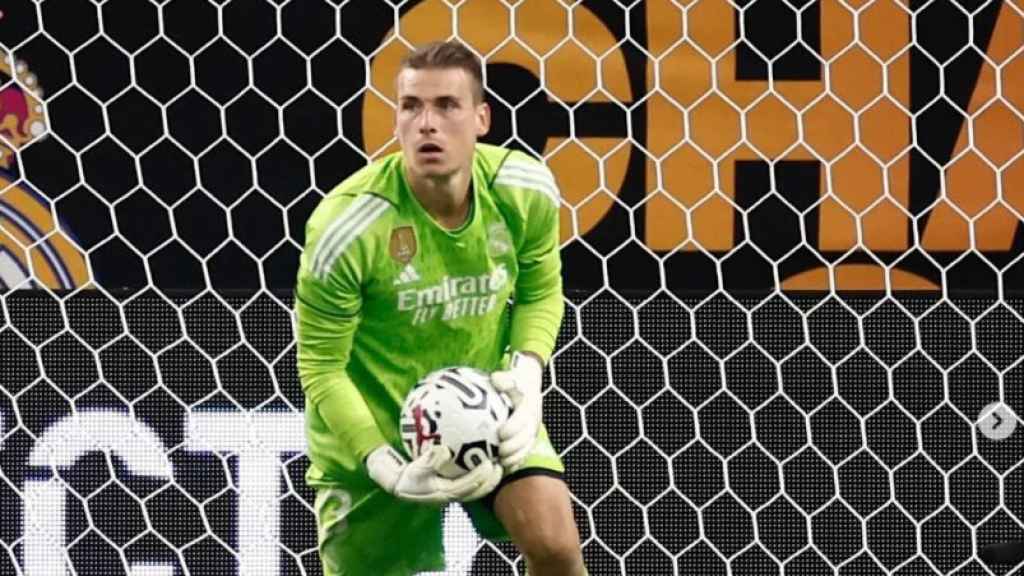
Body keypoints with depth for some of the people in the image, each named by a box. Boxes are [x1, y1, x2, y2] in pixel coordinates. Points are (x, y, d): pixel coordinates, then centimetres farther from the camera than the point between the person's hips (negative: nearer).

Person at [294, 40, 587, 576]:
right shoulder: (345, 227, -27)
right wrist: (387, 467, -27)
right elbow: (321, 369, -17)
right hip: (372, 429, -2)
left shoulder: (526, 189, -15)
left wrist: (526, 371, -16)